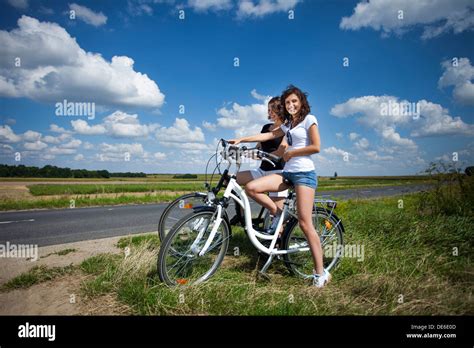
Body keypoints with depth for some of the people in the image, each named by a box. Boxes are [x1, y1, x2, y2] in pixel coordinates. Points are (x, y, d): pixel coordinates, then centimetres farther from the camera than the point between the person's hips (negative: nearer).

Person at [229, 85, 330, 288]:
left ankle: (320, 273, -3)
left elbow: (316, 147, -9)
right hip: (287, 173, 7)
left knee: (305, 224, -12)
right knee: (251, 188, -13)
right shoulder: (288, 125, 22)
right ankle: (277, 213, 8)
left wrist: (290, 152, -4)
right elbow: (267, 136, 15)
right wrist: (241, 139, 8)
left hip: (304, 173, -7)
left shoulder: (309, 119, 1)